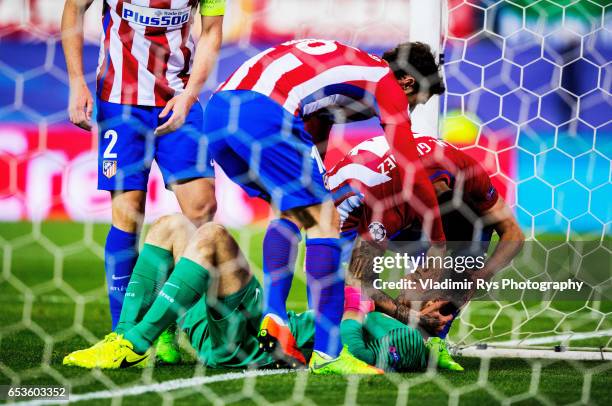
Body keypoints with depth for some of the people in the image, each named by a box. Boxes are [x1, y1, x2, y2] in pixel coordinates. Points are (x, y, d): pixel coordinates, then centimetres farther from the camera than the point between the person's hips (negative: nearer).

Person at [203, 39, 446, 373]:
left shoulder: (344, 65, 33)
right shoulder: (388, 85, 11)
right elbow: (415, 177, 10)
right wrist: (439, 243, 19)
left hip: (217, 108, 9)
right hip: (264, 111, -9)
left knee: (291, 212, 25)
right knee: (324, 223, -1)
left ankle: (273, 315, 11)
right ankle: (327, 351, -5)